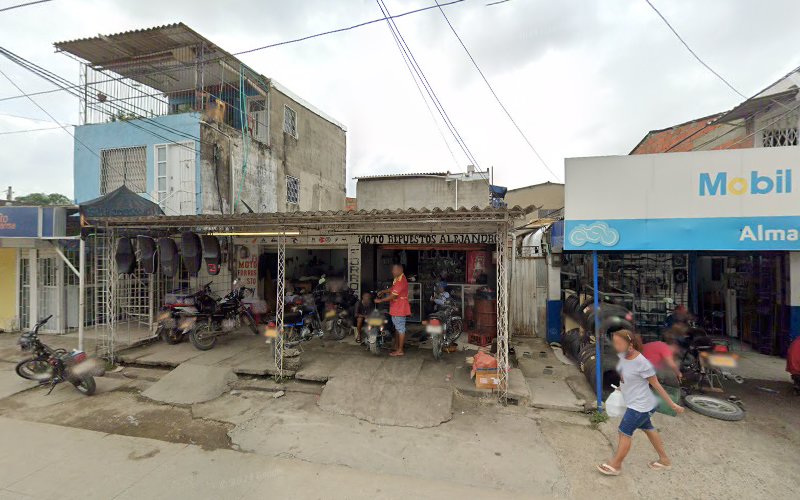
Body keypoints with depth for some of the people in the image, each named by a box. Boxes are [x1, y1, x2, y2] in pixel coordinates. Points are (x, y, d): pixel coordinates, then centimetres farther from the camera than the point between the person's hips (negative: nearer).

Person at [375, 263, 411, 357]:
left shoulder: (401, 281, -23)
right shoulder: (398, 279, 11)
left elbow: (393, 296, -25)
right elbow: (393, 289, 25)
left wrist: (380, 300, -18)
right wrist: (383, 291, 10)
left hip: (400, 309, -11)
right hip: (396, 308, 11)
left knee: (400, 328, -2)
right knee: (398, 328, 19)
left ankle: (400, 350, 6)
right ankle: (397, 346, 32)